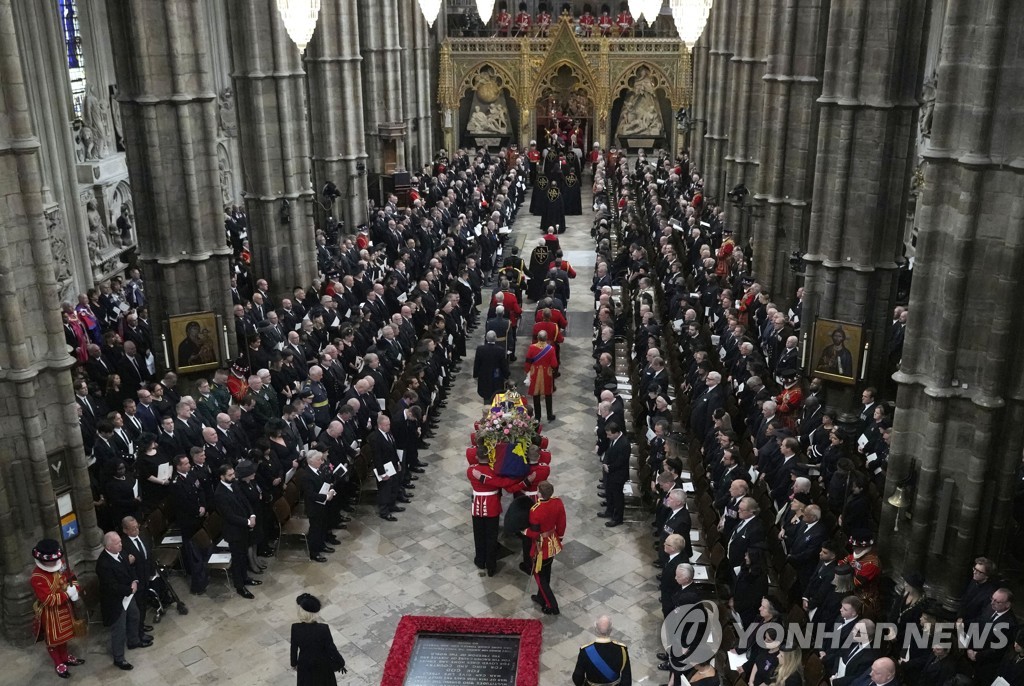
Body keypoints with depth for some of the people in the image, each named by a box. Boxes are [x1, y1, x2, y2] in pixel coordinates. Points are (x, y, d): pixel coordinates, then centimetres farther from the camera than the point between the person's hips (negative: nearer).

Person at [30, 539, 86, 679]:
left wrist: (75, 588, -15)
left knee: (64, 635, 26)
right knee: (53, 640, 16)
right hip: (50, 613, -6)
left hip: (65, 608, 6)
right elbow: (48, 599, -32)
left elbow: (71, 576, 5)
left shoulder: (59, 563, -10)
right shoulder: (37, 577, -31)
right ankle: (59, 664, 35)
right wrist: (68, 594, -29)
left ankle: (66, 657, 47)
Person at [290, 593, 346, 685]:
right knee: (325, 682, 25)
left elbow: (294, 648, -10)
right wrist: (340, 664, -3)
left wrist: (294, 663, 10)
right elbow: (331, 649, -19)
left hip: (304, 664, 2)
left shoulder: (295, 628, -25)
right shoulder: (323, 629, -30)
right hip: (322, 664, -2)